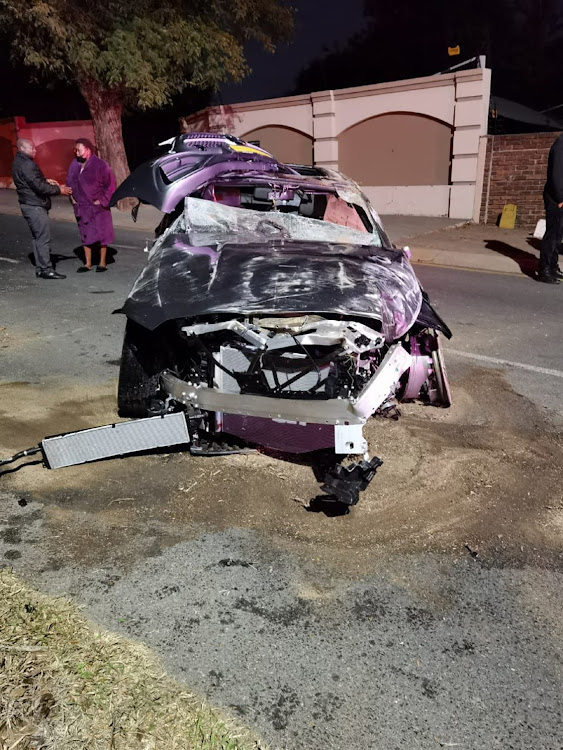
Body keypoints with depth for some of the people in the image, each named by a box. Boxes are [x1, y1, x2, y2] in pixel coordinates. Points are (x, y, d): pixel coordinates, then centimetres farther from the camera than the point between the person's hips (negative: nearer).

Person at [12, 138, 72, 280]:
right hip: (35, 206, -11)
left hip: (29, 205, 11)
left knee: (38, 238, 13)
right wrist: (58, 190, -13)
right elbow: (38, 186, -21)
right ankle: (46, 269, -7)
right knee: (44, 238, -9)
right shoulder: (27, 164, -17)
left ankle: (40, 268, 17)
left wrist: (45, 180, 10)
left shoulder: (19, 162, 16)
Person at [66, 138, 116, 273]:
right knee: (85, 235, 10)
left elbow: (110, 184, -10)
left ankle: (102, 262, 16)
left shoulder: (100, 165, -13)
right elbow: (69, 181, 17)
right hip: (82, 207, 5)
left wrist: (103, 200, -11)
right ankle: (88, 263, 20)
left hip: (98, 207, -5)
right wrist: (72, 197, 8)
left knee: (101, 234, 3)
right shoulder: (74, 164, 3)